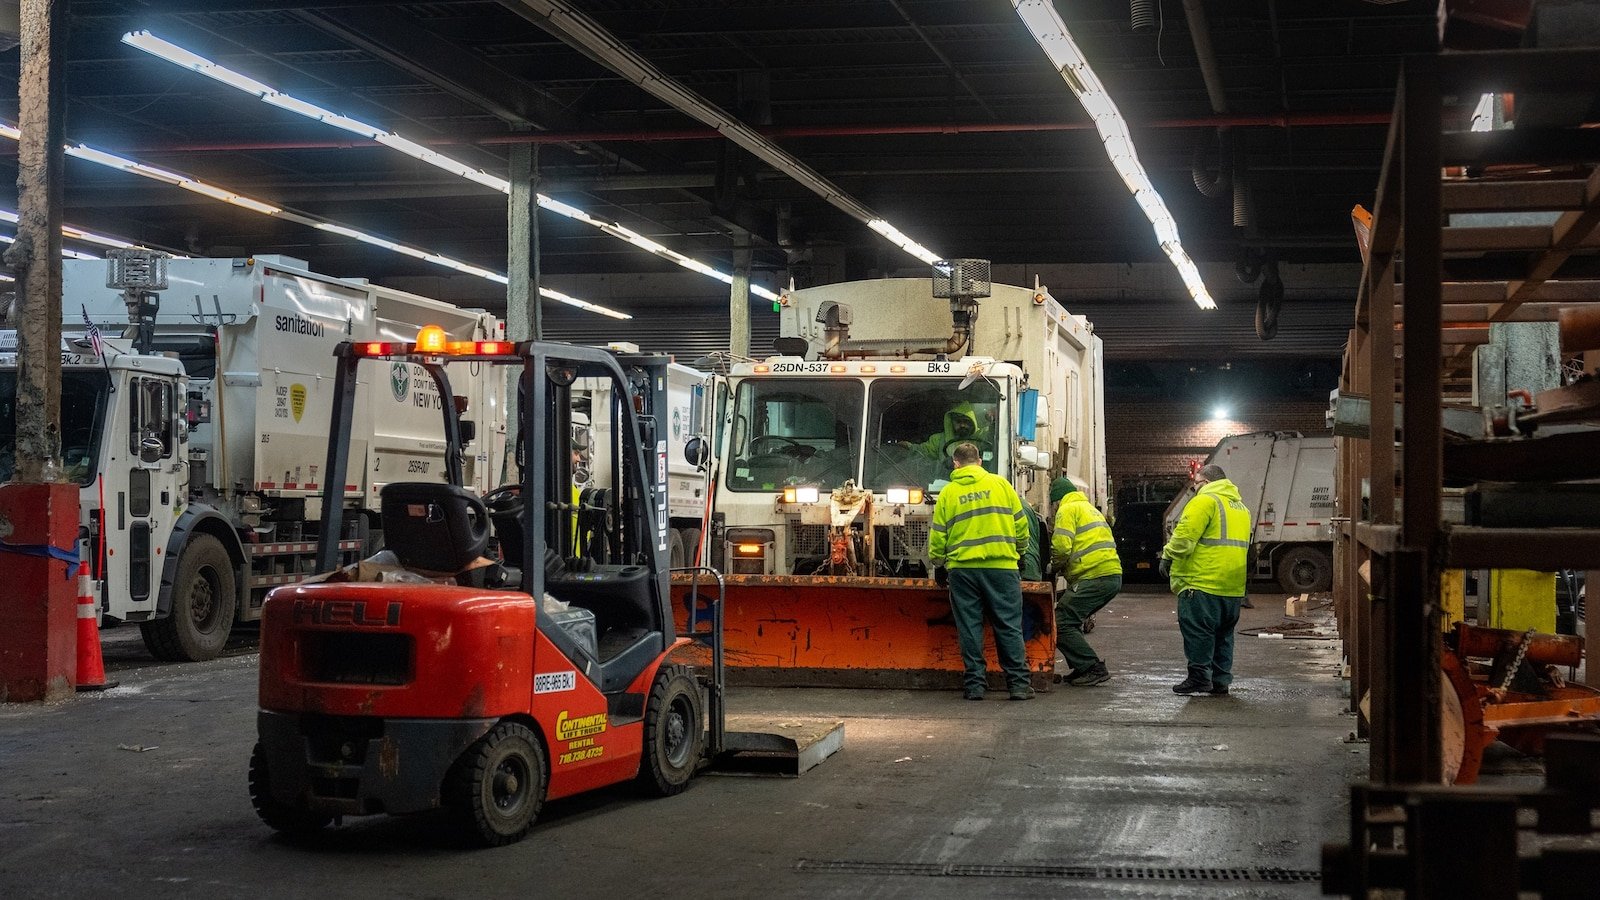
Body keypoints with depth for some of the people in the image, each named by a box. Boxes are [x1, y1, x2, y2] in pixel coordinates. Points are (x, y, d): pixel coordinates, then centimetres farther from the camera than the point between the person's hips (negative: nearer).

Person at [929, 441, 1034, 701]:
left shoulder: (948, 492, 6)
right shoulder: (1000, 484, 6)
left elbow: (938, 536, 6)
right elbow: (1021, 525, 8)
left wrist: (938, 565, 19)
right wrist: (1017, 553, 23)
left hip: (962, 569, 0)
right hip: (1002, 567, 0)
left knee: (970, 628, 6)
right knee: (1009, 626, 4)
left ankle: (975, 684, 4)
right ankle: (1018, 684, 1)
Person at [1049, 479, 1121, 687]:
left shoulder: (1067, 509, 0)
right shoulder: (1090, 508, 29)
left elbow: (1061, 547, -12)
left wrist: (1055, 566, 8)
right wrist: (1062, 566, 19)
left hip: (1094, 577, -10)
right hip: (1113, 575, 10)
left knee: (1060, 624, -8)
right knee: (1071, 621, 20)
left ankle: (1094, 669, -11)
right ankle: (1081, 668, 17)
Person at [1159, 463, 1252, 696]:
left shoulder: (1204, 501, -8)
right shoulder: (1241, 507, 20)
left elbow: (1184, 536, -17)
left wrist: (1168, 557, -6)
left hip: (1203, 582, -8)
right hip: (1233, 586, 8)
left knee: (1197, 630, -4)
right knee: (1223, 633, 14)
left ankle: (1199, 678, -5)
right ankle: (1220, 679, 16)